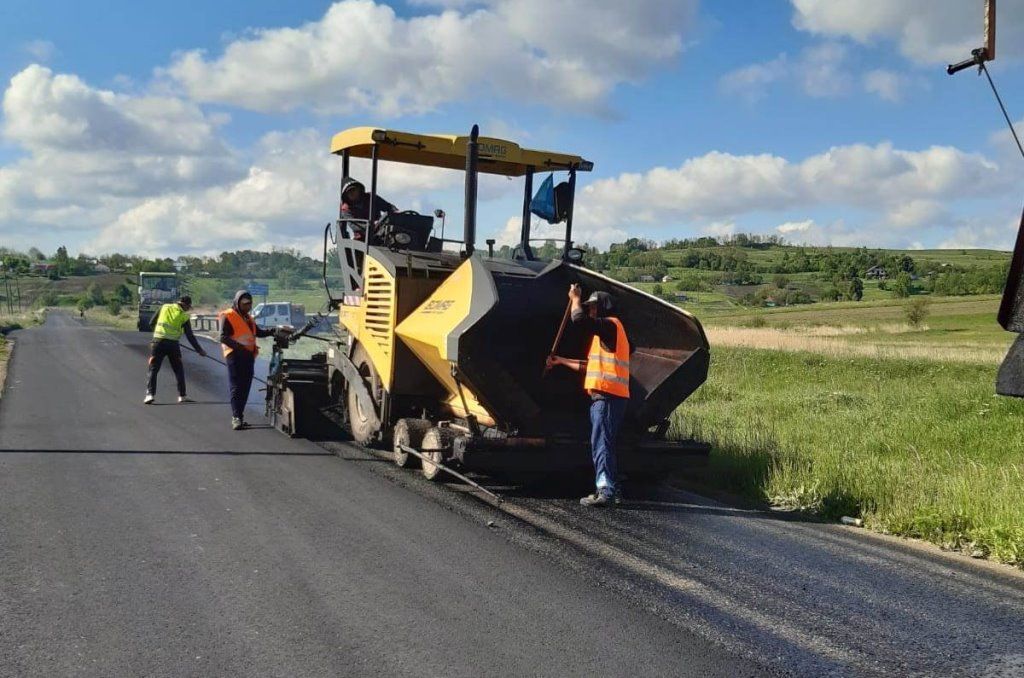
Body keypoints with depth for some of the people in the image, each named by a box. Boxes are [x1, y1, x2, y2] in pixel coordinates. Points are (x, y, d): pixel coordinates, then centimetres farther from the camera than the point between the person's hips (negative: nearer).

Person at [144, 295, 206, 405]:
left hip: (158, 342, 1)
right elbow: (190, 336, 0)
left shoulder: (164, 307, 9)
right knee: (179, 370, 13)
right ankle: (182, 396, 14)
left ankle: (150, 394, -9)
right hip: (173, 344, -1)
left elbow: (151, 323, 13)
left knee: (153, 369, 5)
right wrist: (199, 350, 8)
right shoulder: (184, 316, 2)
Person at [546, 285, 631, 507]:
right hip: (605, 396, 10)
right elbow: (589, 366, 28)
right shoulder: (606, 332, 26)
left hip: (607, 396, -10)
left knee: (601, 444, -13)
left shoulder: (611, 324, -5)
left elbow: (578, 318, -20)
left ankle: (606, 491, -16)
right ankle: (612, 490, 17)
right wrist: (561, 361, 31)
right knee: (603, 444, 13)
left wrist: (576, 299, -2)